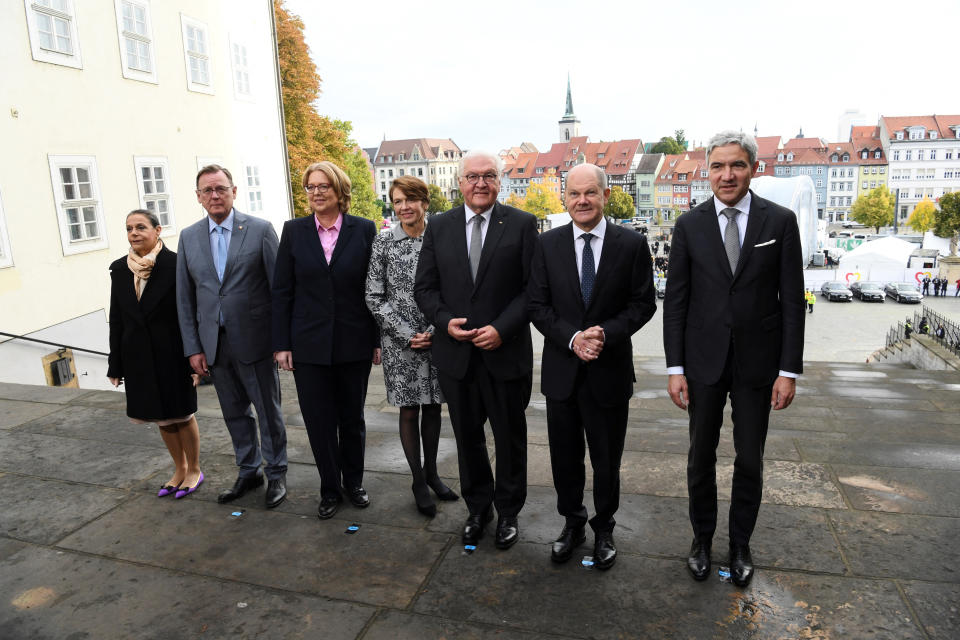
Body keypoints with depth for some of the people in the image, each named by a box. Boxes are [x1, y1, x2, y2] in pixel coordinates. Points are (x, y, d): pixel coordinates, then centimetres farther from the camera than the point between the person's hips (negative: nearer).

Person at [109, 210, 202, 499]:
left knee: (182, 415, 8)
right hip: (138, 358, 5)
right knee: (162, 418, 16)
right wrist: (115, 365, 7)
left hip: (172, 354, -5)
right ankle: (179, 469, 33)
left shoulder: (176, 264, -11)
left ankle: (194, 470, 26)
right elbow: (116, 319, 7)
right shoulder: (119, 269, 4)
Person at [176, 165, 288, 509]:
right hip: (214, 344, 4)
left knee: (268, 411, 8)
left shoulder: (260, 230, -6)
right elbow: (185, 298, 8)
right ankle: (248, 471, 34)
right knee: (234, 412, 16)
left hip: (254, 339, -4)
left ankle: (276, 473, 26)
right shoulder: (189, 237, 6)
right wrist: (193, 348, 2)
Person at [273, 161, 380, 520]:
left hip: (354, 343, 0)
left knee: (352, 419, 14)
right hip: (309, 345, 1)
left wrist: (379, 339, -1)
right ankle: (330, 489, 28)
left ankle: (353, 483, 33)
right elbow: (281, 291, 2)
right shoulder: (294, 231, 2)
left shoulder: (364, 230, -2)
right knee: (319, 422, 9)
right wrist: (281, 344, -1)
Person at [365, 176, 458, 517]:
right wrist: (407, 335, -11)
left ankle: (432, 473, 31)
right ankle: (418, 481, 24)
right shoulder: (383, 243, -3)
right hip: (400, 343, -1)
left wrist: (435, 330, -11)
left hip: (437, 339, 2)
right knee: (409, 411, 8)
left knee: (432, 407, 13)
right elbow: (374, 298, -4)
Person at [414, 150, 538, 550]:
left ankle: (508, 512, 33)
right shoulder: (439, 227, 5)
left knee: (510, 438, 12)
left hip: (506, 352, -2)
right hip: (455, 353, 2)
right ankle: (478, 508, 35)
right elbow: (424, 287, 6)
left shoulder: (521, 225, -3)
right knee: (467, 438, 15)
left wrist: (503, 328, -17)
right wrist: (445, 321, -11)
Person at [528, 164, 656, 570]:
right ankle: (572, 523, 38)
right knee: (565, 458, 15)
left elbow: (643, 303, -2)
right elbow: (537, 305, -1)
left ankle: (603, 529, 36)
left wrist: (606, 333, -19)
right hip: (561, 370, 2)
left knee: (607, 460, 13)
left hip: (610, 371, -1)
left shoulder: (632, 245, -3)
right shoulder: (548, 244, 0)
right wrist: (572, 338, -16)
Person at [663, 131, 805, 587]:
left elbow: (792, 301, -2)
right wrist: (675, 367, -5)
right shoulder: (689, 225, -1)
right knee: (701, 457, 12)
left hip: (757, 361, 0)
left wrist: (789, 370, -6)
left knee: (750, 460, 12)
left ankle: (740, 544, 32)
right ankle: (702, 537, 32)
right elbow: (675, 301, -1)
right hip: (704, 360, 0)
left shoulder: (780, 221, -2)